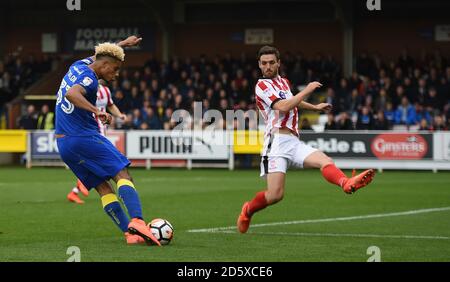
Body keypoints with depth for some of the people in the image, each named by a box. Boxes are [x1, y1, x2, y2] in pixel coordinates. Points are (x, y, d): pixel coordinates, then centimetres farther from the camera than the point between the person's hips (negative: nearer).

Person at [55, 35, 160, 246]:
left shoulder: (80, 65, 14)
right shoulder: (89, 78, -14)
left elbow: (100, 55, 37)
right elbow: (71, 94, -36)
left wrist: (123, 44, 47)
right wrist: (96, 110, -47)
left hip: (63, 144, 10)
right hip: (84, 137, -10)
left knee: (103, 187, 6)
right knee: (122, 175, -15)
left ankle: (129, 233, -4)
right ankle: (137, 222, -37)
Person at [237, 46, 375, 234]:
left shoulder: (283, 82, 23)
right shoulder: (262, 86, -2)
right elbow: (282, 107, -16)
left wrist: (315, 107, 53)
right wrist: (306, 91, -8)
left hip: (294, 142, 7)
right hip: (277, 140, -7)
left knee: (325, 160, -23)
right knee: (275, 195, -15)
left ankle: (346, 183, -52)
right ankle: (248, 210, 14)